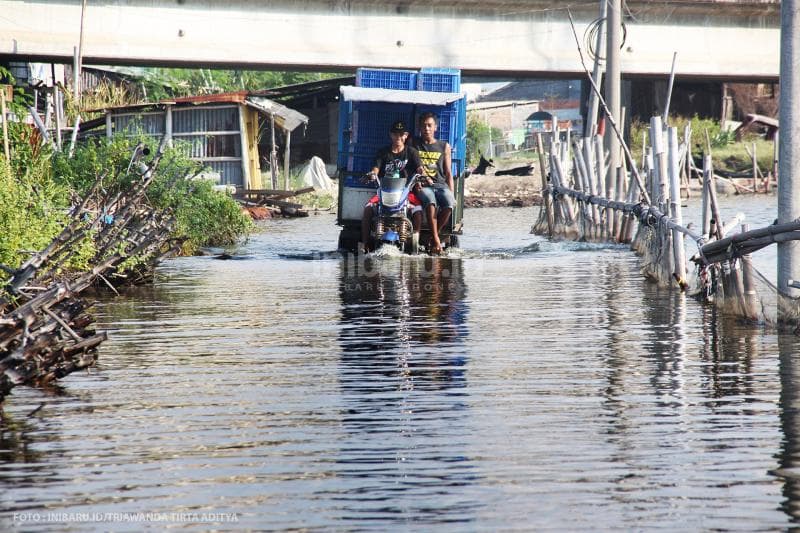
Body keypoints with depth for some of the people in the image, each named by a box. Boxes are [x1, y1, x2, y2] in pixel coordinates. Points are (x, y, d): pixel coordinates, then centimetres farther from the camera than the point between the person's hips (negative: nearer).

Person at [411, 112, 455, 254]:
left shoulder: (444, 146, 18)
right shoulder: (414, 144, 15)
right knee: (430, 202, -37)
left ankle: (434, 235, -12)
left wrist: (452, 193, 5)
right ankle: (436, 239, -34)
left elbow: (448, 173, 16)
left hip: (440, 184, 2)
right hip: (422, 185, -2)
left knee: (449, 205, -31)